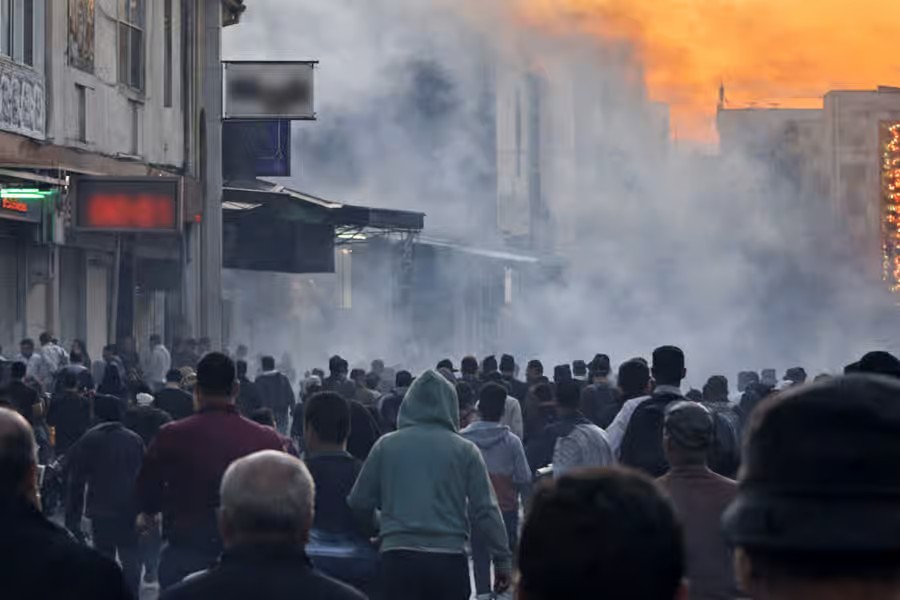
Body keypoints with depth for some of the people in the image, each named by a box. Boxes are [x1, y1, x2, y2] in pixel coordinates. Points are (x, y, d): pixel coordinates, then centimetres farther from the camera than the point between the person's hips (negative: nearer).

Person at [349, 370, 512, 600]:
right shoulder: (465, 450, 1)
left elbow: (359, 502, 7)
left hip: (399, 557, 0)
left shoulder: (386, 445, 3)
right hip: (449, 559, 0)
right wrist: (502, 560, 5)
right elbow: (485, 510, -1)